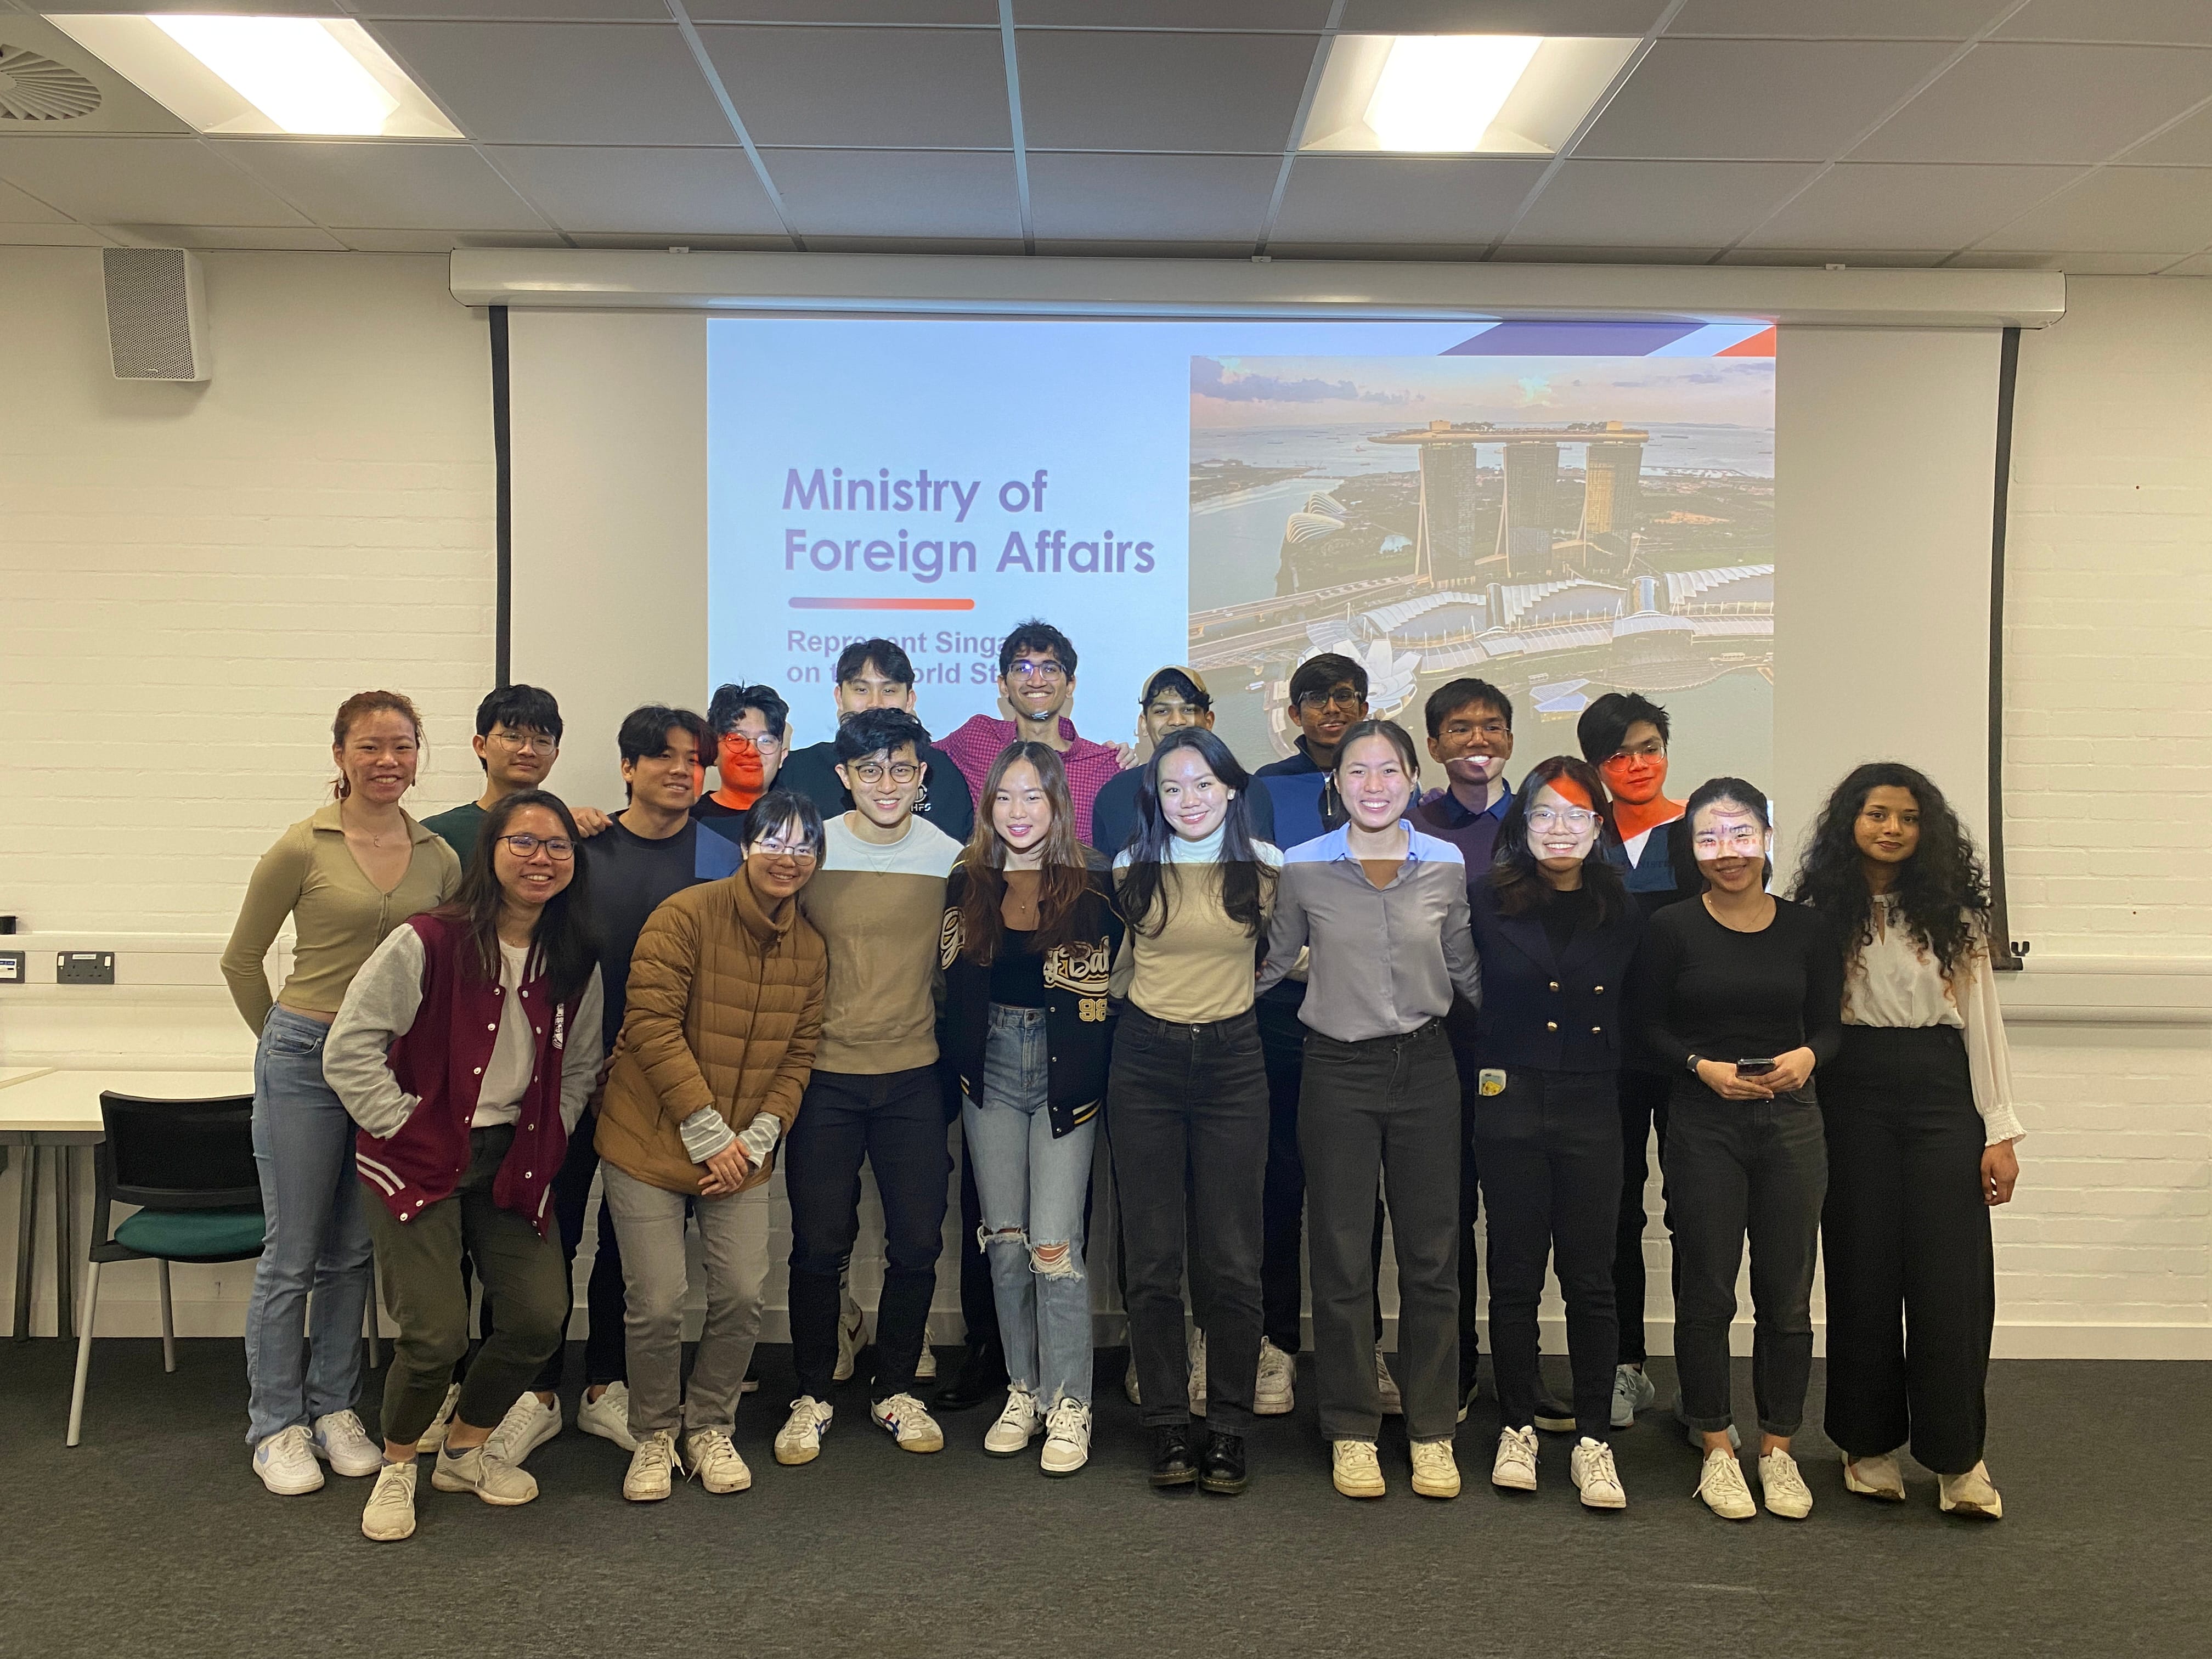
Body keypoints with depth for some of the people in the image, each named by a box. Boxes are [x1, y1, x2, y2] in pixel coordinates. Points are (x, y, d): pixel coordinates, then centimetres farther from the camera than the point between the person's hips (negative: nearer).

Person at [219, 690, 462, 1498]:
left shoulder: (440, 858, 3)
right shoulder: (302, 849, -7)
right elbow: (241, 960, 3)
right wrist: (286, 1037, 10)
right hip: (306, 1060, -3)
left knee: (353, 1252, 13)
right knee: (291, 1255, 3)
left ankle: (335, 1409, 26)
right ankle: (276, 1426, 16)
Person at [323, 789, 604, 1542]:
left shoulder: (575, 963, 2)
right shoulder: (427, 944, -15)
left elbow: (579, 1066, 14)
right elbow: (349, 1049, -13)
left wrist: (545, 1144, 4)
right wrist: (405, 1126, -12)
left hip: (513, 1162, 5)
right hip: (421, 1162, -5)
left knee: (542, 1316, -2)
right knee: (438, 1331, -12)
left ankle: (466, 1449, 25)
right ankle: (396, 1466, 18)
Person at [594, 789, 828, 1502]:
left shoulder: (811, 949, 4)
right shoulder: (686, 915, -13)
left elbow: (799, 1054, 6)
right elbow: (652, 1024, -18)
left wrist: (756, 1139, -7)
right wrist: (708, 1135, -17)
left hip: (742, 1154, 4)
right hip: (652, 1143, -4)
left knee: (744, 1293, 1)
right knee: (658, 1301, -4)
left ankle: (710, 1427, 26)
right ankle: (653, 1437, 22)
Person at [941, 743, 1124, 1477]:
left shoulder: (1090, 886, -2)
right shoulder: (967, 883, 6)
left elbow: (1104, 988, 0)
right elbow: (952, 982, 13)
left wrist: (1088, 1078, -7)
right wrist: (959, 1068, 4)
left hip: (1063, 1070, -3)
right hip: (991, 1068, 3)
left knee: (1054, 1243, -7)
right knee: (1004, 1242, 8)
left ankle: (1068, 1405, 4)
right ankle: (1023, 1391, 21)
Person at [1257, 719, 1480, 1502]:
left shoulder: (1447, 866, 1)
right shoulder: (1303, 868, -2)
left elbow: (1465, 968, 14)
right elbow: (1269, 964, 9)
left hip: (1424, 1067, 1)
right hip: (1338, 1072, -1)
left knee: (1432, 1254, 6)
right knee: (1342, 1256, 4)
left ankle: (1432, 1431, 20)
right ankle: (1352, 1431, 18)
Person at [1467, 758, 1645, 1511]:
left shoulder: (1623, 914, 5)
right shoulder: (1489, 900, 1)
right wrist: (1477, 1081, 2)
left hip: (1592, 1110, 1)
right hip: (1510, 1105, -1)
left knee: (1591, 1279, 2)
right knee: (1515, 1275, 6)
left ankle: (1594, 1441, 12)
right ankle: (1517, 1430, 19)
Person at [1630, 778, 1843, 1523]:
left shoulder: (1808, 927, 3)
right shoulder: (1672, 928, -2)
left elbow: (1831, 1023, 8)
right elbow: (1649, 1026, 1)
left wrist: (1806, 1057, -13)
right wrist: (1703, 1066, -15)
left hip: (1791, 1120, 2)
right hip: (1704, 1125, -2)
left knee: (1787, 1294, 7)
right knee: (1707, 1292, 4)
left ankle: (1778, 1448, 21)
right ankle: (1717, 1451, 18)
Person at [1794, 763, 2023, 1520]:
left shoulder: (1954, 912, 6)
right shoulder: (1820, 913, 3)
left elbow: (1983, 1019, 4)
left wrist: (2001, 1130, 0)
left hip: (1941, 1095, 0)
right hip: (1852, 1100, 0)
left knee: (1951, 1278, -1)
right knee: (1862, 1274, 6)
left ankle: (1958, 1457, 10)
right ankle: (1870, 1444, 19)